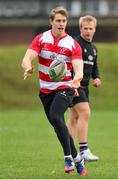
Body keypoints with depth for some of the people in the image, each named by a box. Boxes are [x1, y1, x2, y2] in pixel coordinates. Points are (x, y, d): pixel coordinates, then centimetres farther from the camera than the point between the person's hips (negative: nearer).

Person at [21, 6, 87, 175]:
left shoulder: (73, 44, -9)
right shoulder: (40, 39, -3)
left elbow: (78, 68, -19)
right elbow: (27, 59, -14)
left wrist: (77, 78, -43)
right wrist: (28, 67, -39)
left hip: (64, 88, -4)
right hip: (45, 90, 4)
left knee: (55, 117, -28)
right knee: (58, 125, 9)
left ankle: (69, 157, -24)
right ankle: (77, 158, 26)